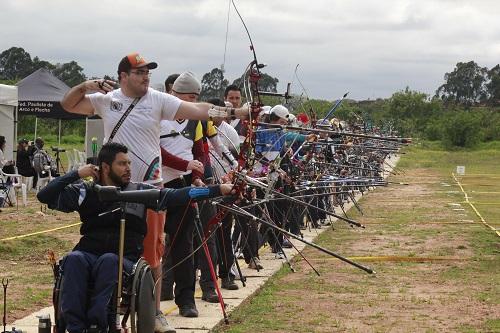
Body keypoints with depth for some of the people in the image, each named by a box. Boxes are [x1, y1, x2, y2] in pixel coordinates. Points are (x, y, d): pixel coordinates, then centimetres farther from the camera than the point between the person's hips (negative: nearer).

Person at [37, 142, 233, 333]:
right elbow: (45, 196, 8)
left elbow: (177, 196, 6)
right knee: (74, 259, -33)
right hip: (89, 253, 1)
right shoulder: (86, 192, 12)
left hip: (124, 260, -1)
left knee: (109, 260, -36)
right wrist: (76, 174, 1)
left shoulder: (140, 191, 12)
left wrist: (218, 190, -2)